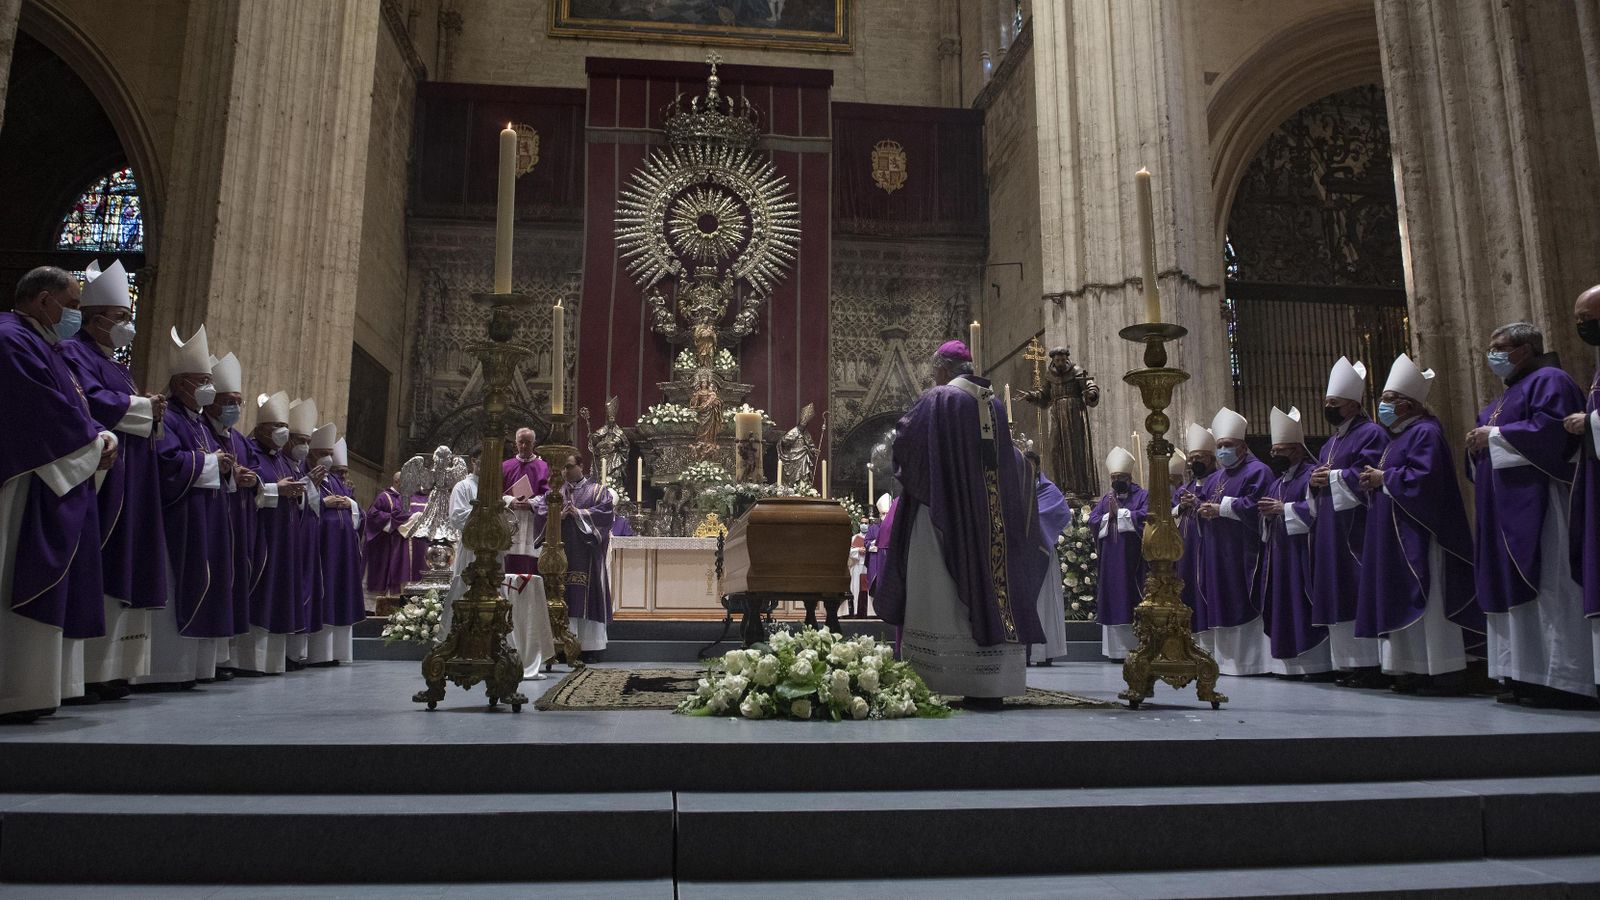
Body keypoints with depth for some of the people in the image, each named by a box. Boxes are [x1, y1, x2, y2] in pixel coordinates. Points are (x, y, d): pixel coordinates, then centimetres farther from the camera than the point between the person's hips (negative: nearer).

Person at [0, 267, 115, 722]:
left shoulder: (37, 344, 22)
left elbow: (72, 409, 18)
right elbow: (47, 412, -18)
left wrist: (103, 438, -1)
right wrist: (94, 445, -6)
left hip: (55, 487, 10)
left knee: (48, 590, 9)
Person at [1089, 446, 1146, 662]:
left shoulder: (1143, 496, 6)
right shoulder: (1105, 499, 18)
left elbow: (1144, 516, -13)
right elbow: (1092, 521, 7)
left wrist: (1119, 512, -9)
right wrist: (1108, 515, -8)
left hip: (1133, 558, -4)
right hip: (1110, 560, 4)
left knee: (1133, 599, -5)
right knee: (1113, 600, 1)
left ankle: (1137, 646, -3)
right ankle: (1117, 647, 3)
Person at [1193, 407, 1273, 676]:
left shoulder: (1257, 471, -2)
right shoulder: (1213, 479, 22)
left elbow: (1254, 505, -16)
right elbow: (1201, 504, 20)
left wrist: (1221, 508, -12)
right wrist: (1202, 509, -2)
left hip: (1243, 551, -8)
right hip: (1215, 554, 8)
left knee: (1242, 604, -9)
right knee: (1220, 605, 8)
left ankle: (1250, 660, -4)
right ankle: (1223, 657, 13)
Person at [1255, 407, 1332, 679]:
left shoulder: (1311, 475, -4)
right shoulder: (1275, 482, 21)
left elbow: (1316, 508, -18)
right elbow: (1267, 517, 22)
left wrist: (1283, 508, -14)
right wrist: (1267, 513, 0)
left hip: (1301, 553, -8)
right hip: (1277, 554, 8)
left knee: (1303, 609, -8)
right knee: (1283, 610, 6)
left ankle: (1316, 664, -3)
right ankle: (1291, 663, 10)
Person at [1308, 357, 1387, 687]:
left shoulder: (1371, 434, -5)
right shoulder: (1330, 443, 23)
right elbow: (1318, 476, 24)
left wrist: (1333, 477, -10)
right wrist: (1316, 480, 2)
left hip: (1357, 529, -9)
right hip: (1330, 532, 9)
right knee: (1338, 596, 7)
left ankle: (1371, 664, -6)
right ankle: (1348, 662, 11)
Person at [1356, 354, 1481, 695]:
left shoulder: (1425, 432, -10)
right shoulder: (1398, 436, 20)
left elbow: (1423, 476, -24)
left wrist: (1384, 478, -12)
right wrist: (1374, 480, 5)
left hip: (1418, 535, -10)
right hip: (1397, 535, 10)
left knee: (1425, 600, -9)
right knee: (1405, 600, 9)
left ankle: (1446, 673, -4)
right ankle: (1417, 670, 12)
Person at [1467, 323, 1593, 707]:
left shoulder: (1549, 381, -3)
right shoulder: (1508, 394, 25)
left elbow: (1549, 429, -20)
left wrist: (1494, 434, -11)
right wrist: (1478, 443, 6)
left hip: (1536, 500, -10)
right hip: (1507, 508, 10)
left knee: (1549, 587, -11)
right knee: (1515, 588, 5)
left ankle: (1565, 681, -9)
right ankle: (1525, 675, 7)